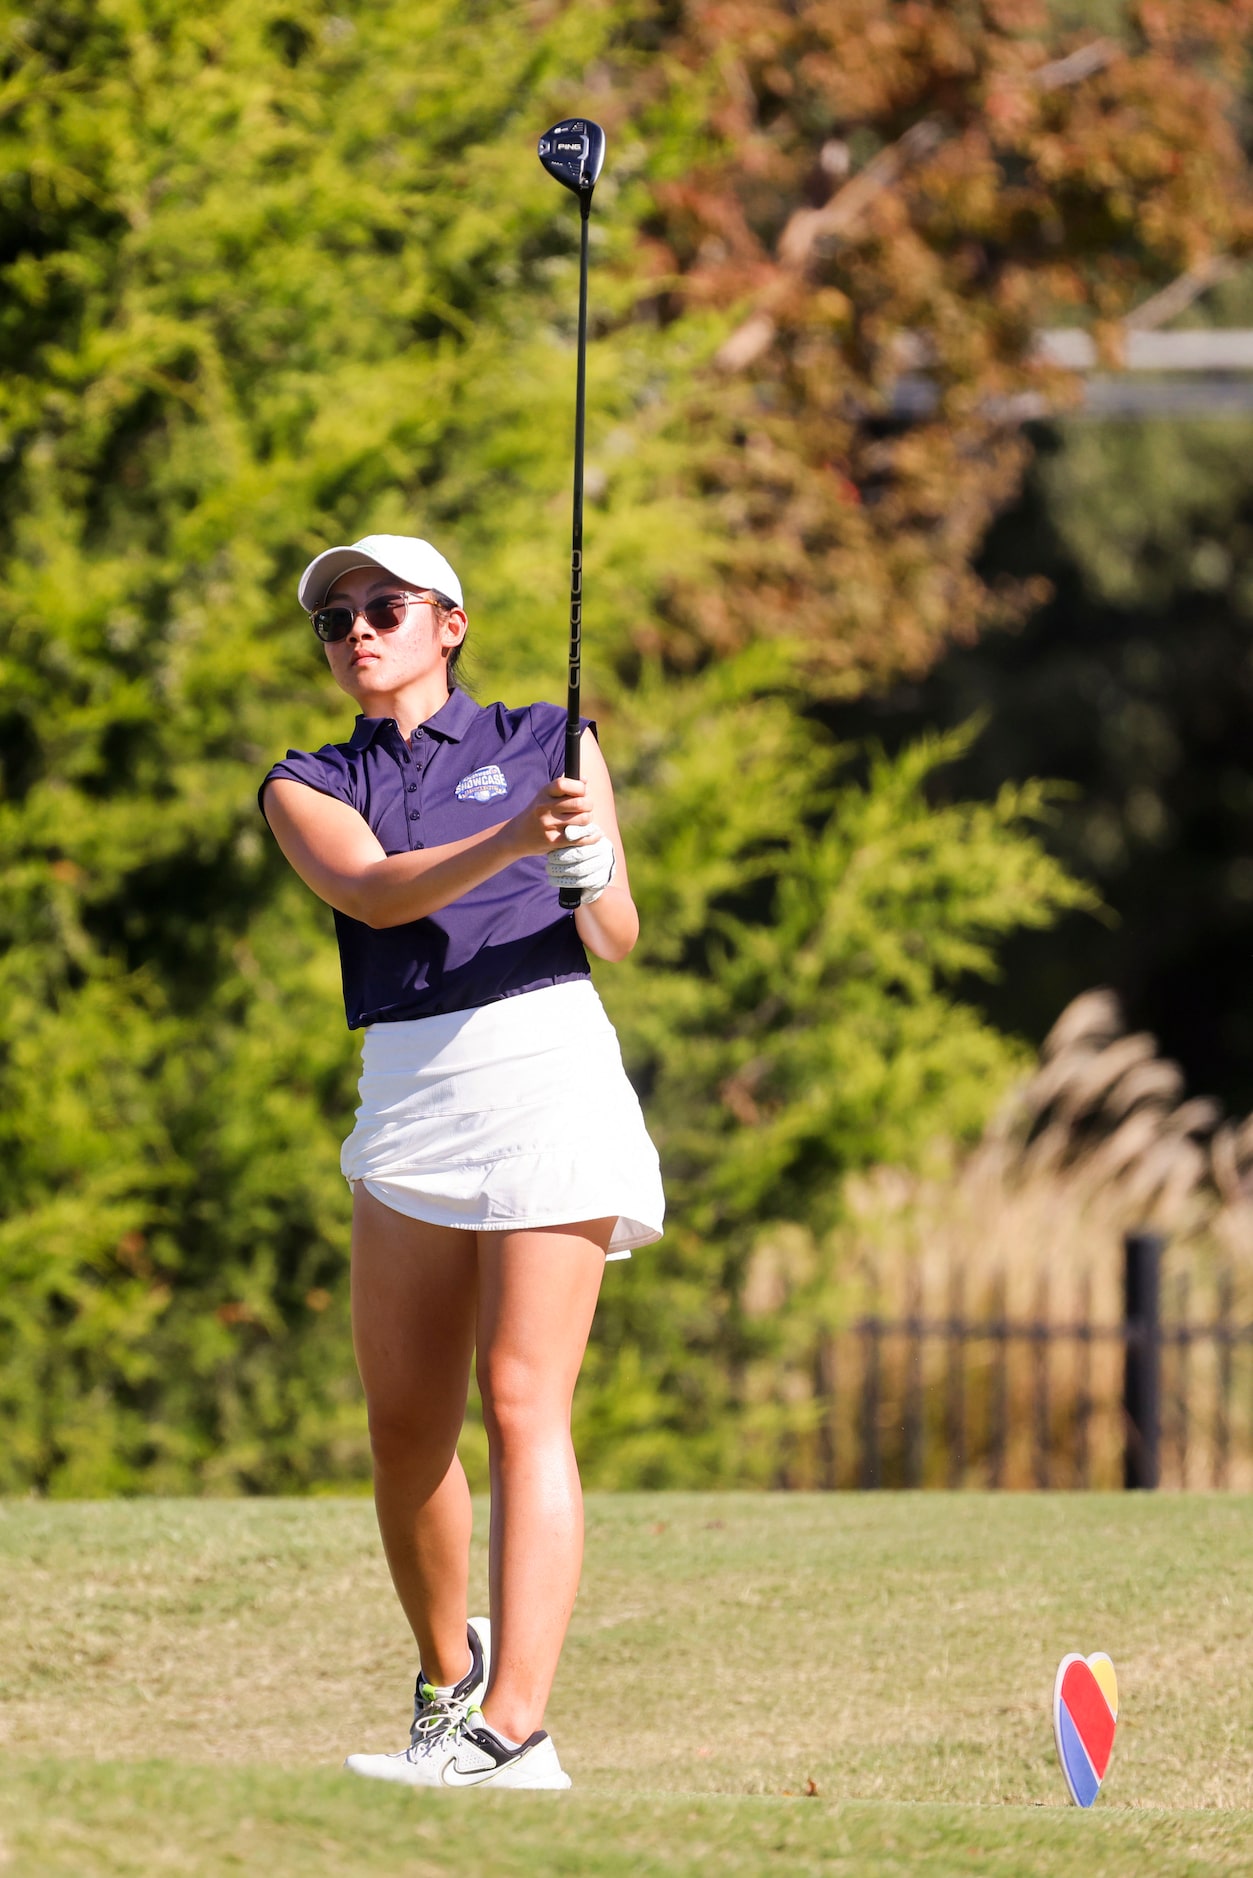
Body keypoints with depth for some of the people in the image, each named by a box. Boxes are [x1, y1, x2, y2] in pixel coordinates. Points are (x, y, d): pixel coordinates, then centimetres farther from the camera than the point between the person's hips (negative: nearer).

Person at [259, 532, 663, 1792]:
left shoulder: (547, 743, 9)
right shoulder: (308, 790, 12)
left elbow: (617, 940, 4)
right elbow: (373, 890, -10)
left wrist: (594, 879, -20)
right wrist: (512, 841, -27)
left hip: (547, 1063, -4)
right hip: (407, 1090, 4)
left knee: (522, 1402, -13)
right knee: (404, 1427, 3)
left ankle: (513, 1728, -22)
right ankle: (448, 1670, 27)